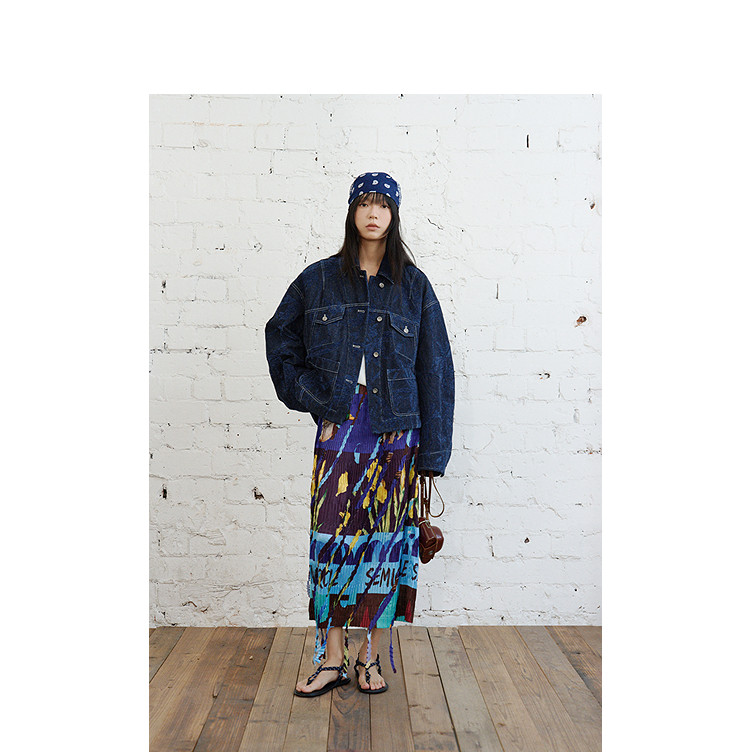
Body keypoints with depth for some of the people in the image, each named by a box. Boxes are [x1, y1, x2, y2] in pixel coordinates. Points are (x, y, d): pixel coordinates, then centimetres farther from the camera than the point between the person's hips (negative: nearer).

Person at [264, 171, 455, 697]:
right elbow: (280, 338, 16)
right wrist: (314, 400, 3)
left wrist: (431, 452, -1)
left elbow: (435, 368, 3)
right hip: (339, 428, 0)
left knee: (384, 540, 5)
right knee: (332, 539, 1)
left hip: (395, 430, 0)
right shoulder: (319, 279, 7)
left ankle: (371, 656, 22)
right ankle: (333, 659, 17)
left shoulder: (414, 285, 5)